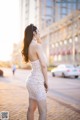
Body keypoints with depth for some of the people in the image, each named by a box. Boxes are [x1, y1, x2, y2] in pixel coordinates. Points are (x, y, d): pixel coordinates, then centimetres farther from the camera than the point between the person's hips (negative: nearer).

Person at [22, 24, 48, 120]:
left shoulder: (29, 47, 7)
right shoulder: (37, 46, -18)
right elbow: (43, 65, -19)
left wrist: (38, 40, 13)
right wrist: (46, 81, -9)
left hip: (32, 81, 9)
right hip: (37, 82, -9)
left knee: (31, 109, 17)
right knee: (43, 112, -2)